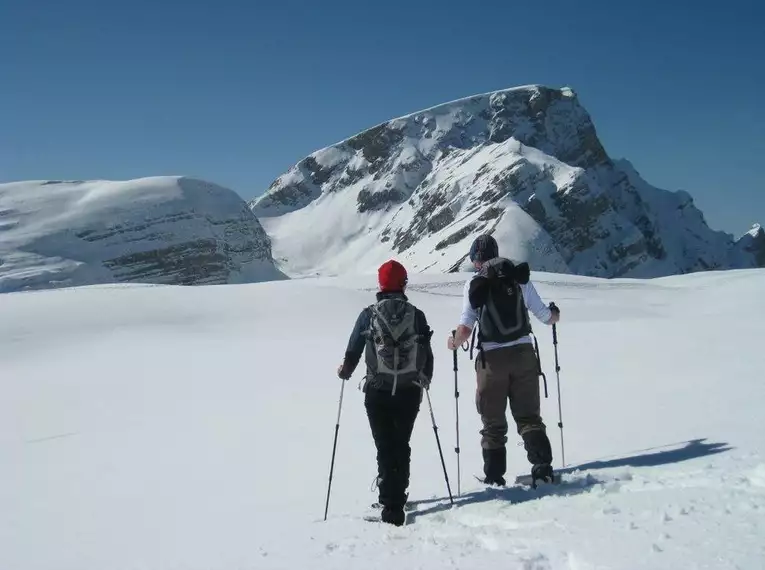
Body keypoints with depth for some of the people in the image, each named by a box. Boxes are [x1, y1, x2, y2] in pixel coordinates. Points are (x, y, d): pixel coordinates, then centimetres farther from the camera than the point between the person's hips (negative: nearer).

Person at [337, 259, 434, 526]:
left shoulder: (369, 315, -4)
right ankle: (396, 496, 27)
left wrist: (345, 371, 21)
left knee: (385, 447, 3)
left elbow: (353, 352, 0)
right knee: (401, 445, 17)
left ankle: (391, 505, -6)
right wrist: (425, 379, 24)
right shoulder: (417, 315, -1)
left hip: (377, 392, -1)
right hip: (409, 392, 1)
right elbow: (428, 355, 5)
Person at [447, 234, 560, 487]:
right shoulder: (519, 277, 3)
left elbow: (465, 328, -12)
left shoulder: (474, 283, -4)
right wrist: (554, 315, 30)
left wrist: (454, 342, 9)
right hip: (523, 353, 2)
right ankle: (542, 466, 0)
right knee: (529, 416, 13)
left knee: (493, 421, 11)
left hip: (492, 358, -2)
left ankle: (494, 476, 15)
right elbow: (545, 316, 7)